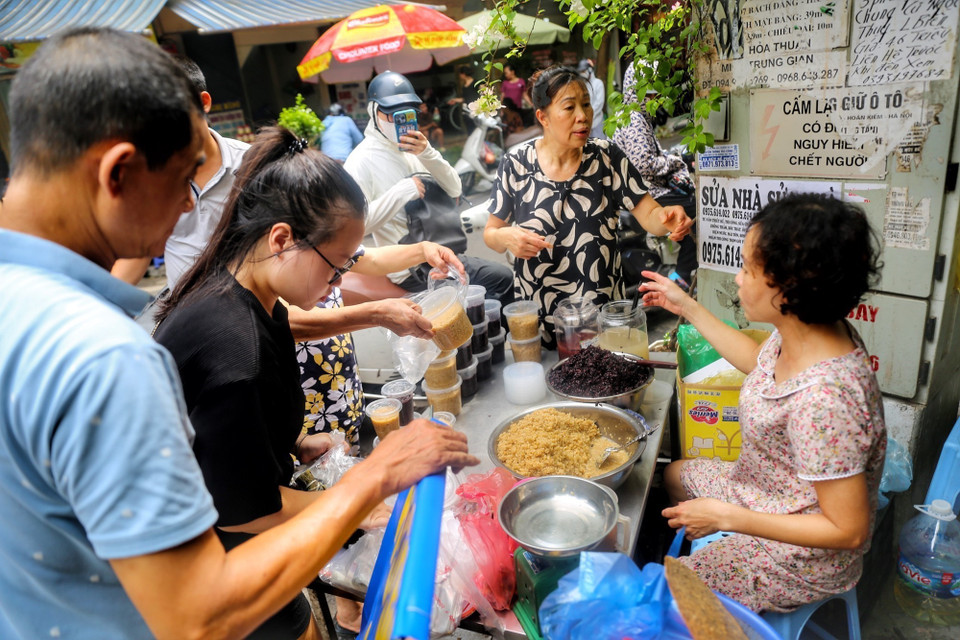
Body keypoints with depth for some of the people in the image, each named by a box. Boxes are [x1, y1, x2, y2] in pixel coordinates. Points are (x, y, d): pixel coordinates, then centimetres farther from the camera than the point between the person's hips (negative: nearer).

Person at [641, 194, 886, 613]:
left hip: (803, 558, -8)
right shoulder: (796, 332, -13)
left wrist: (726, 517, -26)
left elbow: (848, 530, -31)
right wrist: (688, 308, 13)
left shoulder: (823, 399, -40)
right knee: (674, 475, 27)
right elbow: (758, 361, 12)